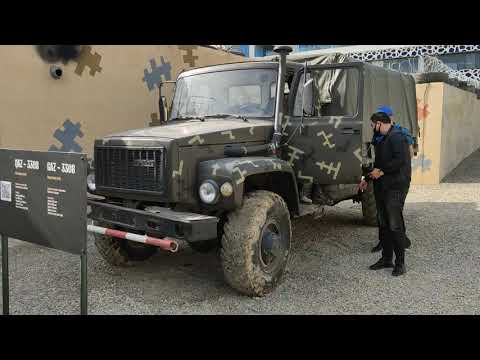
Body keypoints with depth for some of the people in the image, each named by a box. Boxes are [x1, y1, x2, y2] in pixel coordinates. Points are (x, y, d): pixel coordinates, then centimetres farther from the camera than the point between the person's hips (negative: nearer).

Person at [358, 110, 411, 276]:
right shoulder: (382, 139, 20)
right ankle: (387, 258, 22)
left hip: (395, 187, -10)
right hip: (381, 187, 10)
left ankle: (400, 262, 2)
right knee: (383, 224, 13)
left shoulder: (397, 137, -12)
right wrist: (367, 179, 24)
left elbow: (400, 160, -24)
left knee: (395, 225, -7)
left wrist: (382, 171, -16)